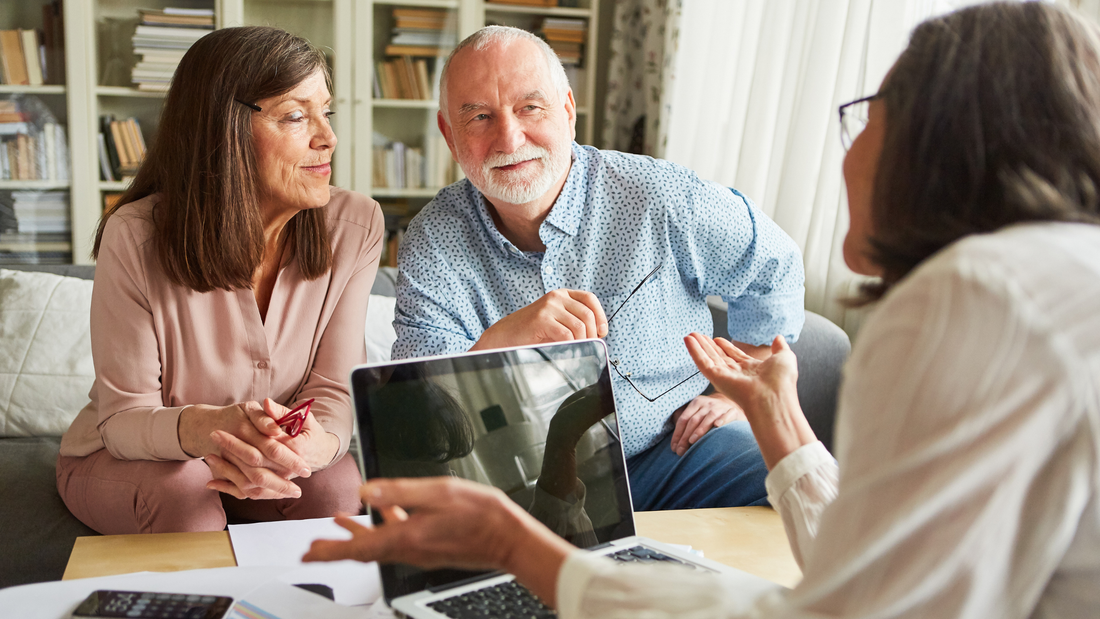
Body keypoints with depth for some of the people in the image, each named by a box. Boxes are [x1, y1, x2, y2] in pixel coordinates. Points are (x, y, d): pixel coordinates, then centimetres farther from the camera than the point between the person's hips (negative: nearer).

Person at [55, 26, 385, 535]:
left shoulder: (355, 226, -15)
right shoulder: (134, 237, -23)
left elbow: (334, 389, -16)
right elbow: (122, 416, -20)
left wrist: (314, 444, -42)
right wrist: (206, 427, -46)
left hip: (274, 462, 2)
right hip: (121, 459, -2)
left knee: (340, 484, -28)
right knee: (183, 488, -34)